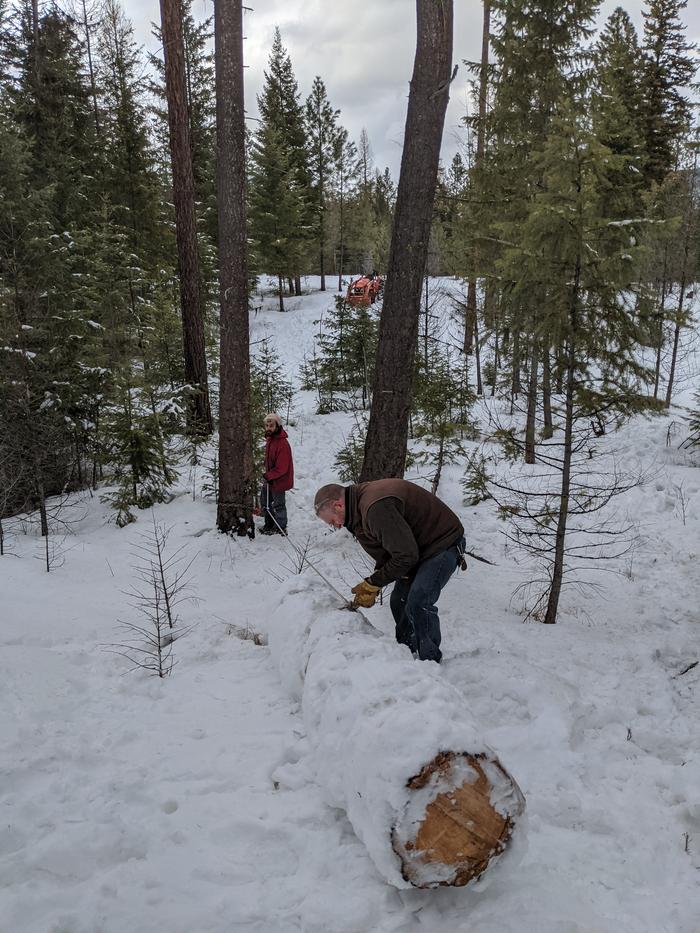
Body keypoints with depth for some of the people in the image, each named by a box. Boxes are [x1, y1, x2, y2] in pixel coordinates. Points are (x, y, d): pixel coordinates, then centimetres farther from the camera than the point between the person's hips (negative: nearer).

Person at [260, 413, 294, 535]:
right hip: (269, 478, 10)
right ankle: (269, 524, 38)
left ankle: (280, 529, 22)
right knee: (264, 500, 21)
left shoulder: (282, 444, -26)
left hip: (279, 480, -9)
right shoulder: (270, 439, 4)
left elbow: (281, 468, -26)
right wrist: (267, 475, 11)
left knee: (278, 505, 5)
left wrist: (268, 476, -23)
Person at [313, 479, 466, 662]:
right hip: (419, 547, 10)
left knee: (418, 604, -17)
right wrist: (371, 586, -2)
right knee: (399, 602, 10)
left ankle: (430, 661, -1)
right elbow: (385, 554, 10)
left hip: (444, 543, -10)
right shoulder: (361, 503, 3)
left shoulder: (376, 508, -31)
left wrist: (373, 584, -17)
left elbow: (405, 556, -28)